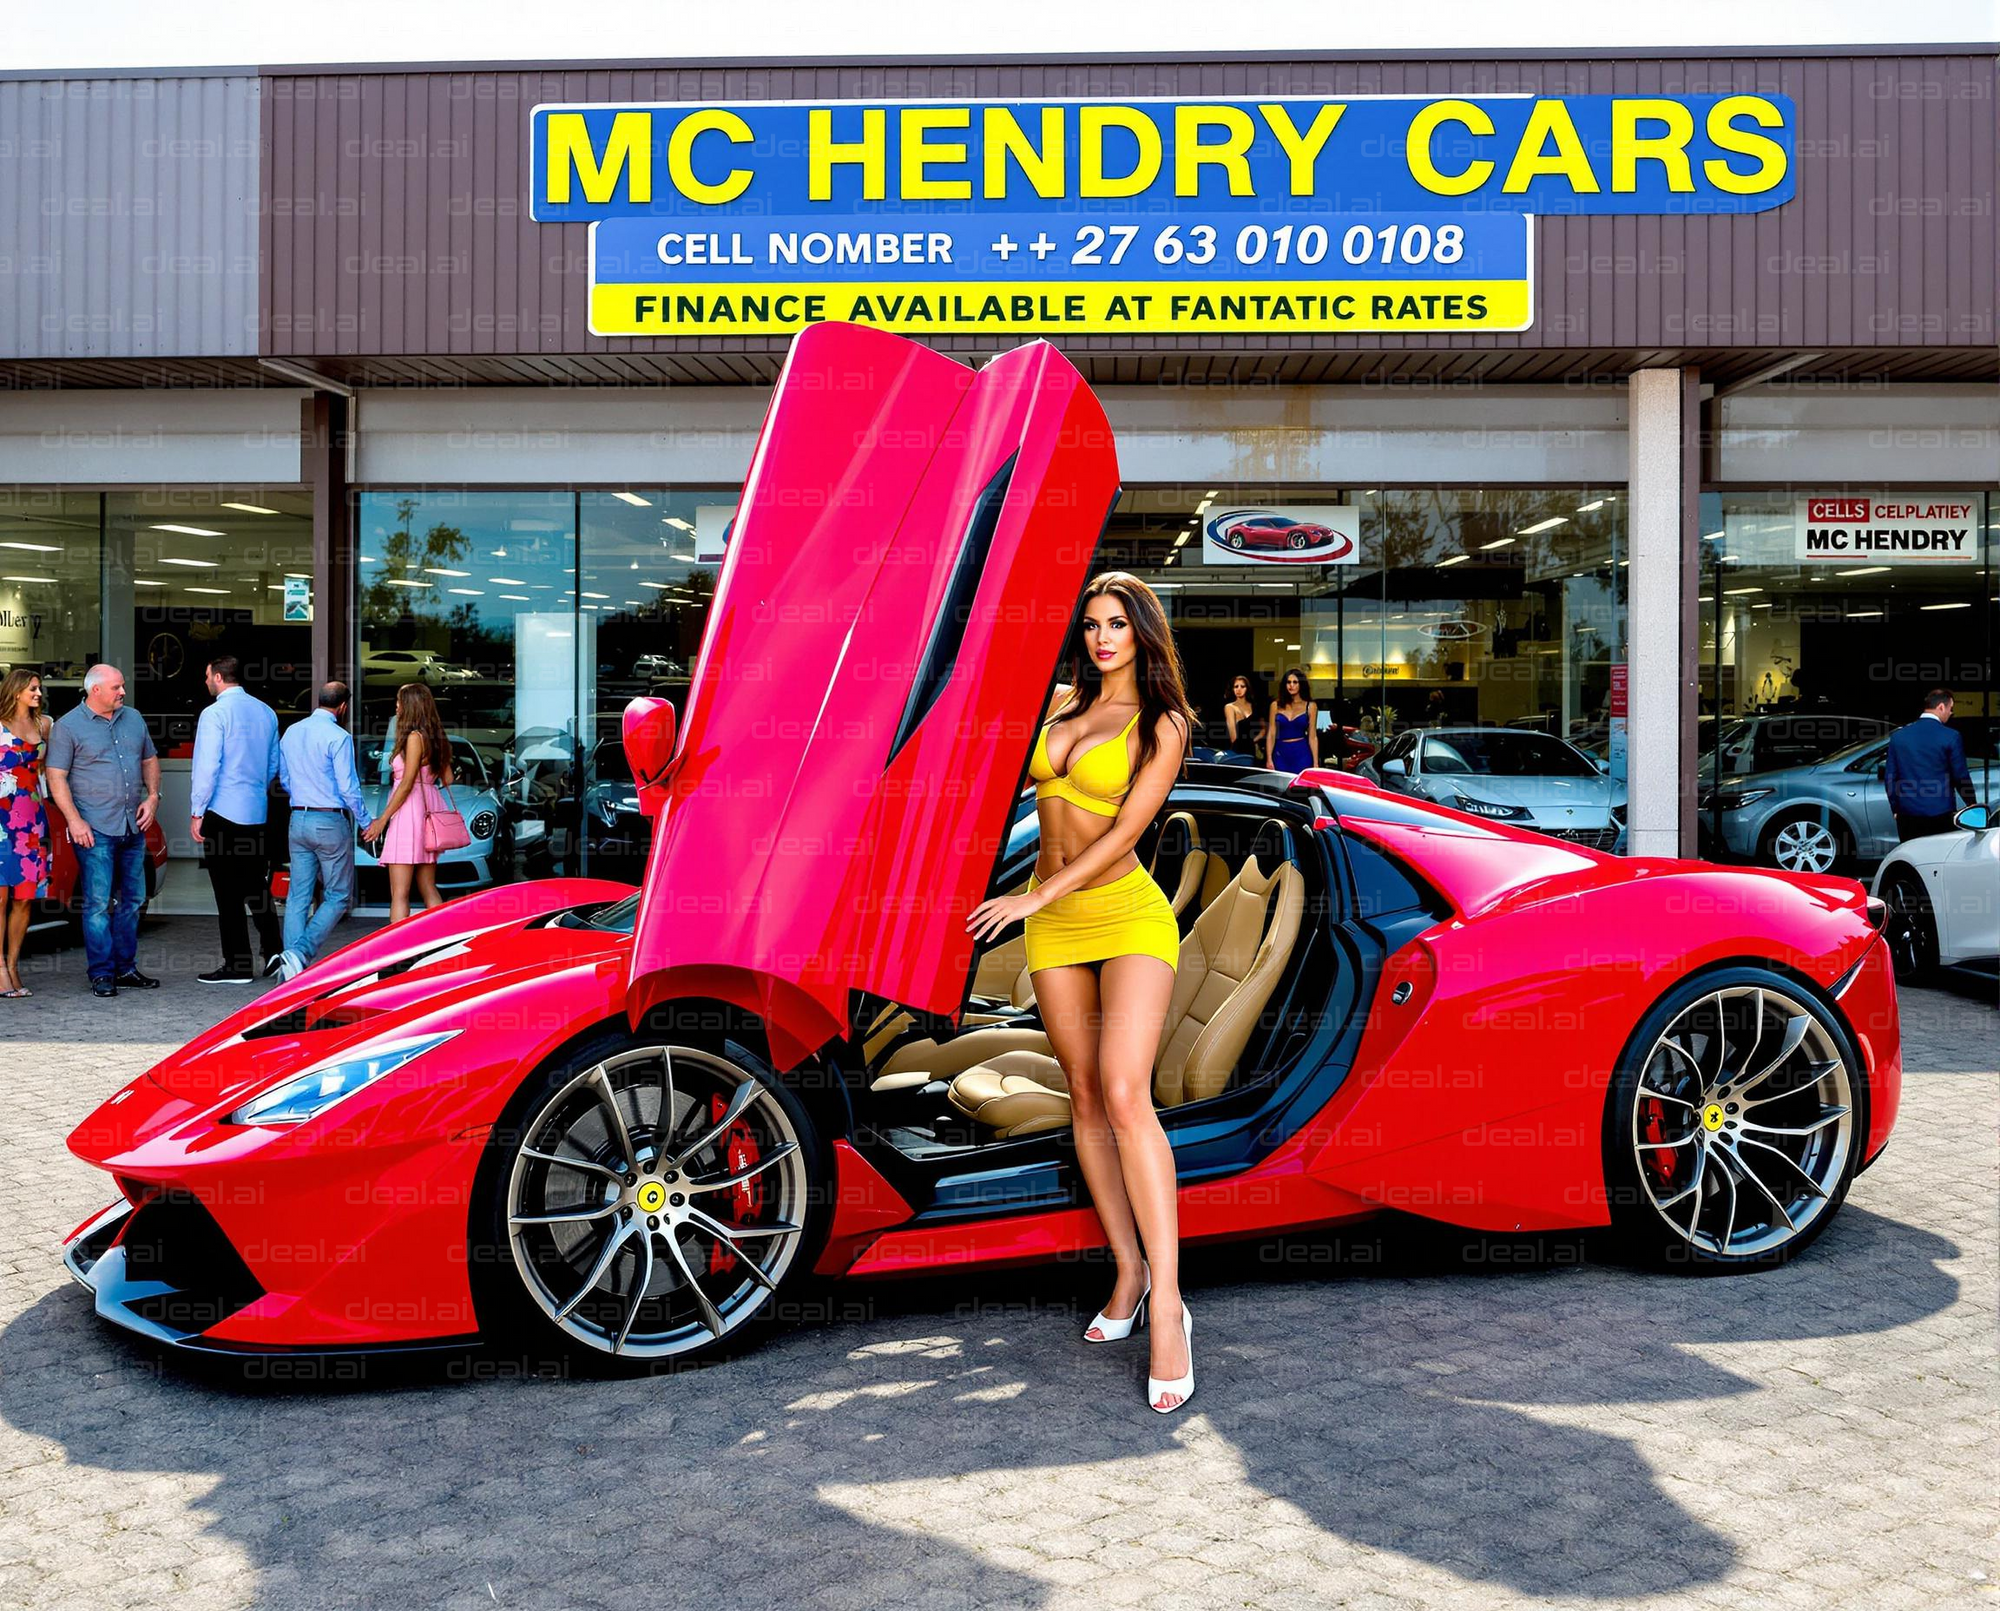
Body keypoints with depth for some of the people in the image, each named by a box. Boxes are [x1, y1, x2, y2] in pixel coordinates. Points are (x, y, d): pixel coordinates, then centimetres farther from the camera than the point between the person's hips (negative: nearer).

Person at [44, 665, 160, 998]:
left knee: (132, 900, 10)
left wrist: (153, 796, 6)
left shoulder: (133, 718, 12)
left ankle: (126, 968, 18)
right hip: (95, 831, -6)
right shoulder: (68, 727, -4)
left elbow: (150, 760, 21)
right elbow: (56, 777, -7)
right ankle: (101, 974, 1)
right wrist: (74, 820, -15)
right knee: (98, 903, -5)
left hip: (133, 827, 6)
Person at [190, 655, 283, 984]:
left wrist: (197, 812, -10)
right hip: (257, 812, 7)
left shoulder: (215, 714, -12)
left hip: (223, 812, -7)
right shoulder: (266, 712, 9)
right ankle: (274, 954, 17)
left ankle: (237, 967, 2)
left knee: (228, 893, -1)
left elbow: (207, 767, -16)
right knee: (256, 887, 15)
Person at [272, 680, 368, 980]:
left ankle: (293, 962, 1)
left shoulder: (291, 732, 9)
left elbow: (284, 778, 18)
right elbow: (348, 787, -13)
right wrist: (366, 821, -1)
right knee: (338, 897, 2)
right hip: (331, 822, -6)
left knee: (299, 896, 8)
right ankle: (299, 954, -13)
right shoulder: (338, 737, -13)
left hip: (298, 821, 6)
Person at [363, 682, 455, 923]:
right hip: (429, 811, 9)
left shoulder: (414, 737, -10)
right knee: (429, 890, 12)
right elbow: (448, 780, 16)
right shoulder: (434, 739, 14)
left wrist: (382, 819, -11)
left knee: (399, 894, -10)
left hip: (409, 813, -9)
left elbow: (407, 784, -14)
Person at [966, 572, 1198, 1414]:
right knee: (1085, 1098, 6)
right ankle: (1127, 1271, 17)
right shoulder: (1056, 703, 9)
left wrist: (1031, 898, -16)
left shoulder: (1162, 726, -6)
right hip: (1051, 922, 6)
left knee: (1125, 1094, -20)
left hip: (1127, 913, -5)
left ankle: (1168, 1306, -19)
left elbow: (1123, 832, -13)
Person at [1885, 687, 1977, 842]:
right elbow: (1961, 776, -2)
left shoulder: (1898, 736, 3)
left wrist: (1896, 808, 17)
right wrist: (1972, 804, 14)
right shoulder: (1950, 737, -8)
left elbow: (1889, 777, 6)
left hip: (1907, 815, 3)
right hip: (1939, 815, -3)